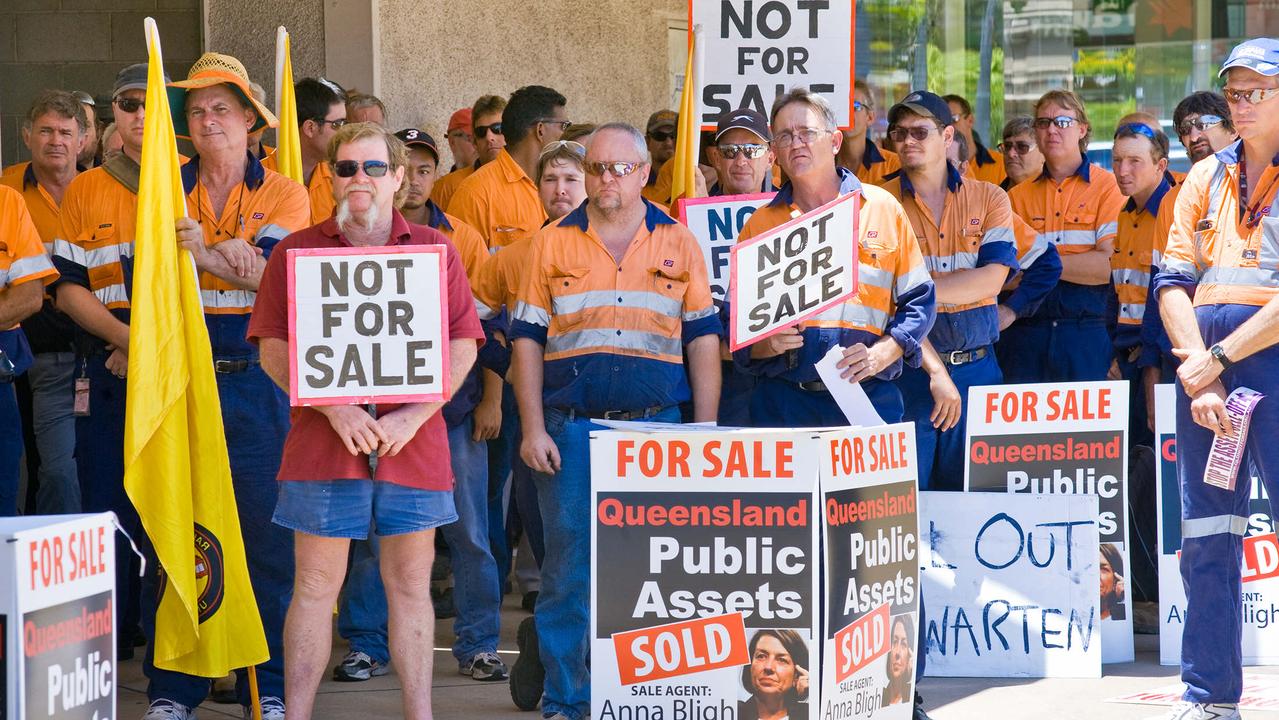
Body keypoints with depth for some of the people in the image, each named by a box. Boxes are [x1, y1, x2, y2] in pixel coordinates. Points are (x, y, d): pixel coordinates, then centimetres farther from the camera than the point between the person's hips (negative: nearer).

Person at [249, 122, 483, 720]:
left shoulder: (434, 250, 10)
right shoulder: (297, 251, 7)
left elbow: (462, 345, 4)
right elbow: (274, 349, 0)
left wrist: (414, 416, -9)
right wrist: (337, 410, -13)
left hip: (413, 442, 1)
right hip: (323, 443, -1)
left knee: (411, 585, 6)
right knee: (315, 585, 0)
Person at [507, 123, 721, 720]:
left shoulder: (679, 244, 8)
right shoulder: (552, 244, 6)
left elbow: (703, 339, 8)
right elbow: (527, 339, 5)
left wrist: (705, 434, 2)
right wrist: (532, 429, -4)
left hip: (656, 426, 1)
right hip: (571, 428, -1)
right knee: (568, 565, 0)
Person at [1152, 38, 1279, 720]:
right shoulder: (1206, 177, 16)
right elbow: (1174, 281, 8)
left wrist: (1218, 358, -14)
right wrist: (1197, 375, -6)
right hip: (1203, 360, 6)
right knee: (1205, 537, 7)